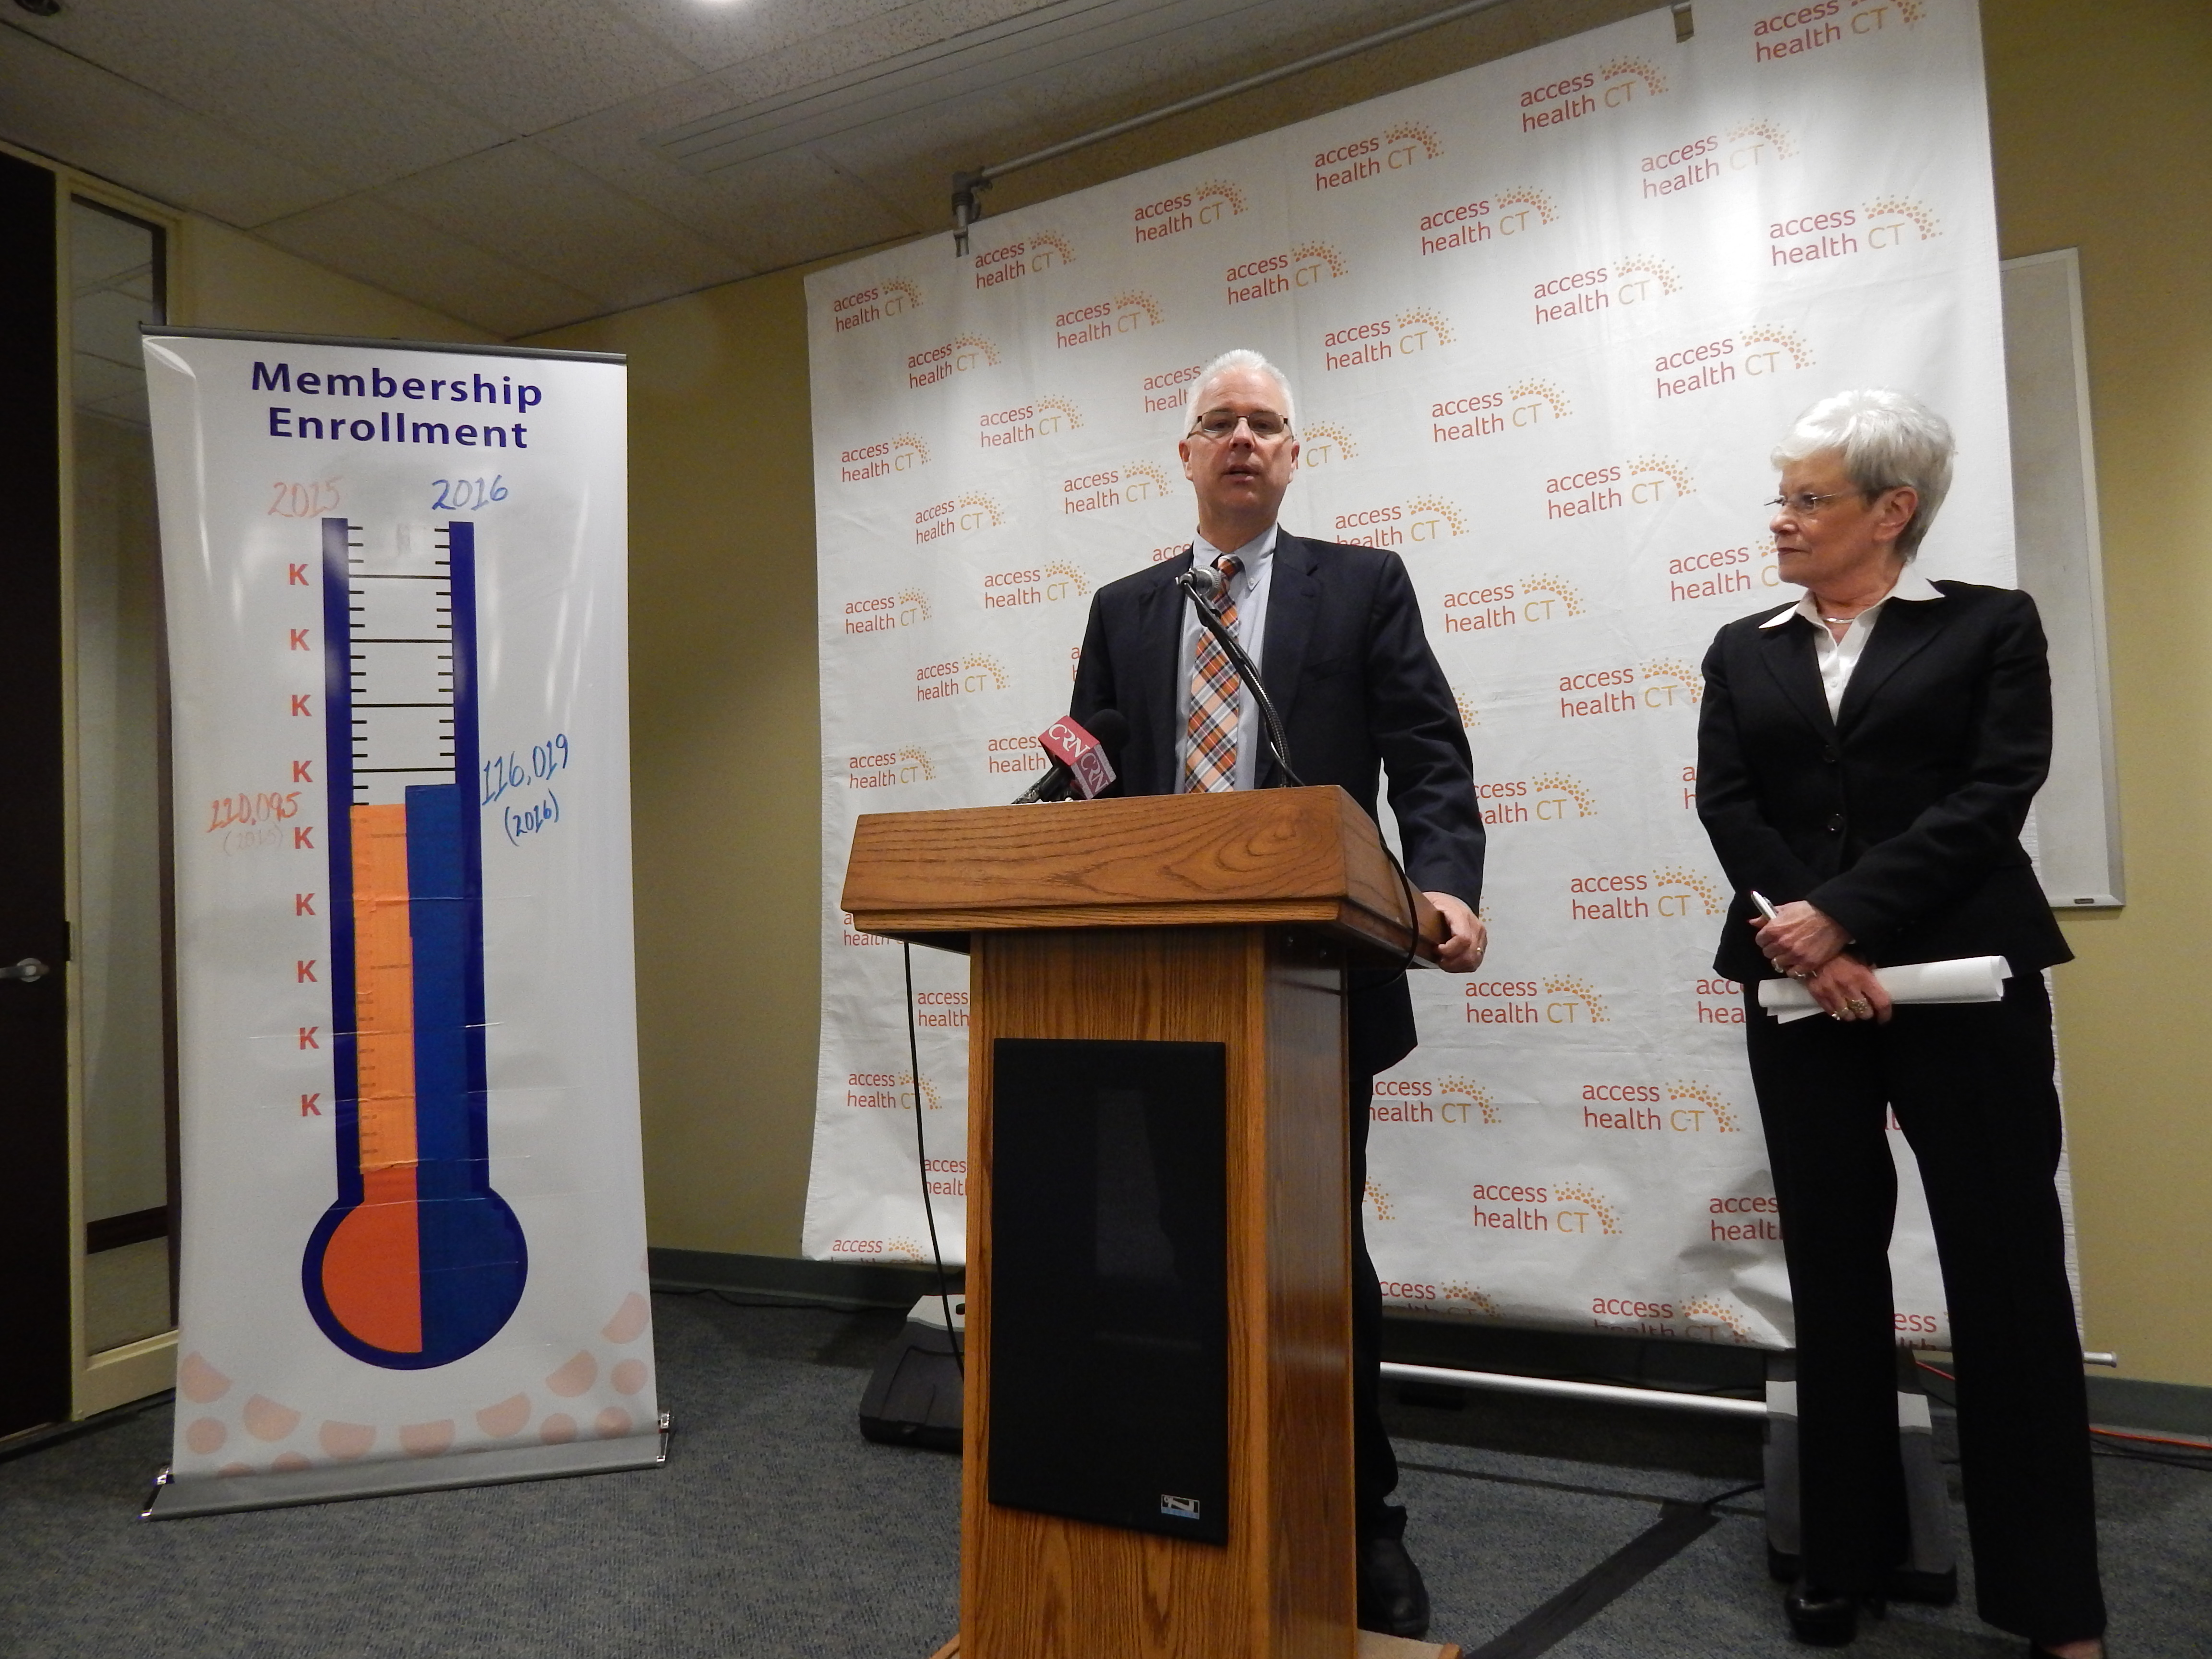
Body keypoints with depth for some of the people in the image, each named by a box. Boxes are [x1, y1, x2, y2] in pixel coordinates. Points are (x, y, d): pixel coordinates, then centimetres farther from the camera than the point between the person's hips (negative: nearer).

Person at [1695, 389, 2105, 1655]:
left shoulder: (1993, 624, 5)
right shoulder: (1744, 651, 13)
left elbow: (1994, 795, -8)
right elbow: (1727, 805, 2)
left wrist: (1843, 914, -16)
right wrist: (1813, 945, -12)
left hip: (1961, 977, -2)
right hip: (1802, 989, 3)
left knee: (2009, 1274, 1)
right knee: (1834, 1272, 8)